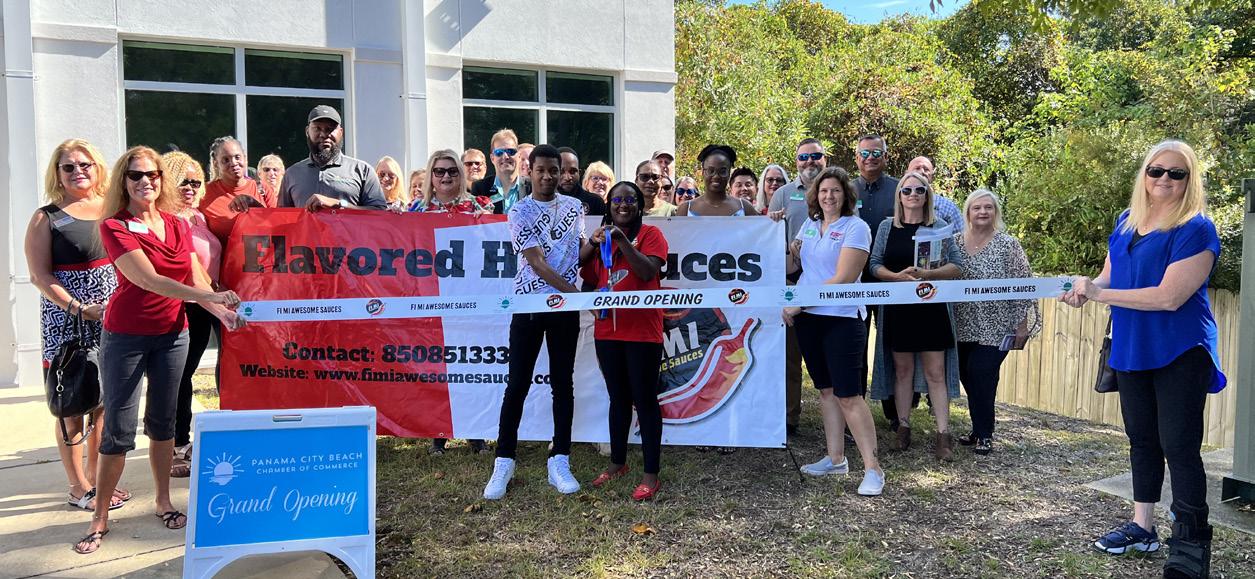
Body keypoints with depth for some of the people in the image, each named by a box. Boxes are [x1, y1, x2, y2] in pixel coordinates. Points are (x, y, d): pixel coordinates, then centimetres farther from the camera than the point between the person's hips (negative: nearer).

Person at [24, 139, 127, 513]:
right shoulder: (46, 218, 0)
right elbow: (40, 276, -6)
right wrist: (79, 309, -16)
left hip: (112, 319, 4)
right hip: (67, 323, -4)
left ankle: (96, 479, 23)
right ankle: (79, 487, 13)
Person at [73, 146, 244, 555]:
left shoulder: (179, 227, 7)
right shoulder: (115, 227, -9)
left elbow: (196, 281, 3)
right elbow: (149, 280, -22)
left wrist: (222, 311, -17)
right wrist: (210, 295, -32)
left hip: (172, 335, 4)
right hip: (125, 337, -4)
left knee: (163, 421, 13)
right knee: (118, 429, -1)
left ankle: (163, 502, 26)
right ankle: (100, 518, 11)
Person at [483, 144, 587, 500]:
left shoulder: (574, 206, 9)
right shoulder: (520, 211, -4)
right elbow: (537, 262, -12)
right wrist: (574, 291, -19)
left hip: (566, 306, 3)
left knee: (563, 383, 5)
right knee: (518, 385, -1)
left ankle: (559, 462, 11)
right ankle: (504, 462, 7)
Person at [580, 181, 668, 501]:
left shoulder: (650, 234, -1)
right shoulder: (601, 236, 15)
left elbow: (648, 271, -15)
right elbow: (586, 276, 8)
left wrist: (623, 241, -20)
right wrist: (592, 243, -6)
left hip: (642, 331, -5)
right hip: (607, 330, 6)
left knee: (644, 400, -2)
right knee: (618, 398, 16)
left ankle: (651, 474, 4)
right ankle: (617, 462, 28)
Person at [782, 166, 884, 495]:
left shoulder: (856, 227, -8)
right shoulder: (809, 225, 13)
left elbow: (843, 279, -16)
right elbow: (791, 265, 13)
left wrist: (798, 304, -15)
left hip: (841, 319, -7)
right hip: (808, 319, 7)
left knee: (848, 394, -9)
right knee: (826, 389, 13)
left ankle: (872, 468, -2)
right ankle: (836, 458, 23)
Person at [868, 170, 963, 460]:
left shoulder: (939, 227, 3)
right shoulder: (887, 227, 6)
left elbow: (957, 265, 1)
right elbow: (875, 265, 3)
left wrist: (928, 273, -16)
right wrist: (898, 276, -16)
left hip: (931, 307, -1)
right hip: (897, 308, 1)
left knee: (936, 372, -2)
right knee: (902, 370, 8)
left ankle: (943, 435, 0)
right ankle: (903, 428, 17)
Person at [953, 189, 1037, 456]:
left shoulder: (1008, 244, -5)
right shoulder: (956, 242, 5)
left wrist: (1022, 324, -8)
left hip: (996, 328, -4)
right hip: (964, 327, 4)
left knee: (981, 375, -11)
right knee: (968, 376, 6)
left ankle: (984, 434, 4)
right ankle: (979, 430, 22)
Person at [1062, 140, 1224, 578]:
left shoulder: (1195, 229, -14)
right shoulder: (1126, 222, 8)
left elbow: (1169, 296, -23)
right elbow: (1110, 277, 12)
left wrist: (1099, 294, -21)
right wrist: (1085, 290, -11)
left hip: (1180, 354, -7)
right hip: (1131, 350, 7)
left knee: (1179, 447, -4)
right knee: (1141, 439, 16)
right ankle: (1142, 527, 30)